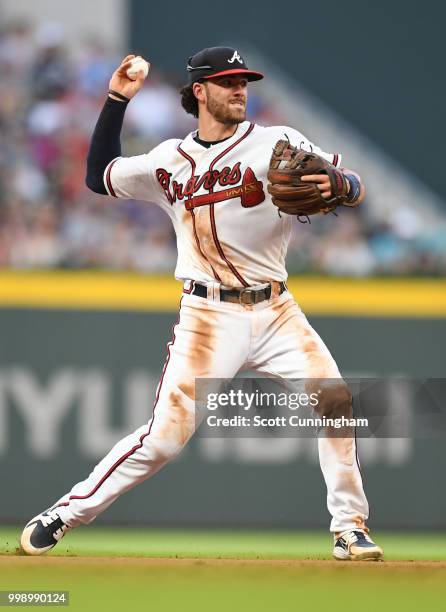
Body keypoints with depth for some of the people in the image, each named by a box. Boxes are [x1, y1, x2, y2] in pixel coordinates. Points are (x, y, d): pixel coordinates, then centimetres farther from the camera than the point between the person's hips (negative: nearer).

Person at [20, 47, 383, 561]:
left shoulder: (278, 143, 1)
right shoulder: (169, 162, 7)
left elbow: (356, 188, -3)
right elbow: (99, 176, 19)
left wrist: (336, 185, -27)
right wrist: (117, 100, 12)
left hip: (276, 310, 1)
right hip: (209, 317, -1)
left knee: (334, 399, -15)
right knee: (165, 435, -10)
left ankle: (349, 528, -2)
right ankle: (64, 515, 1)